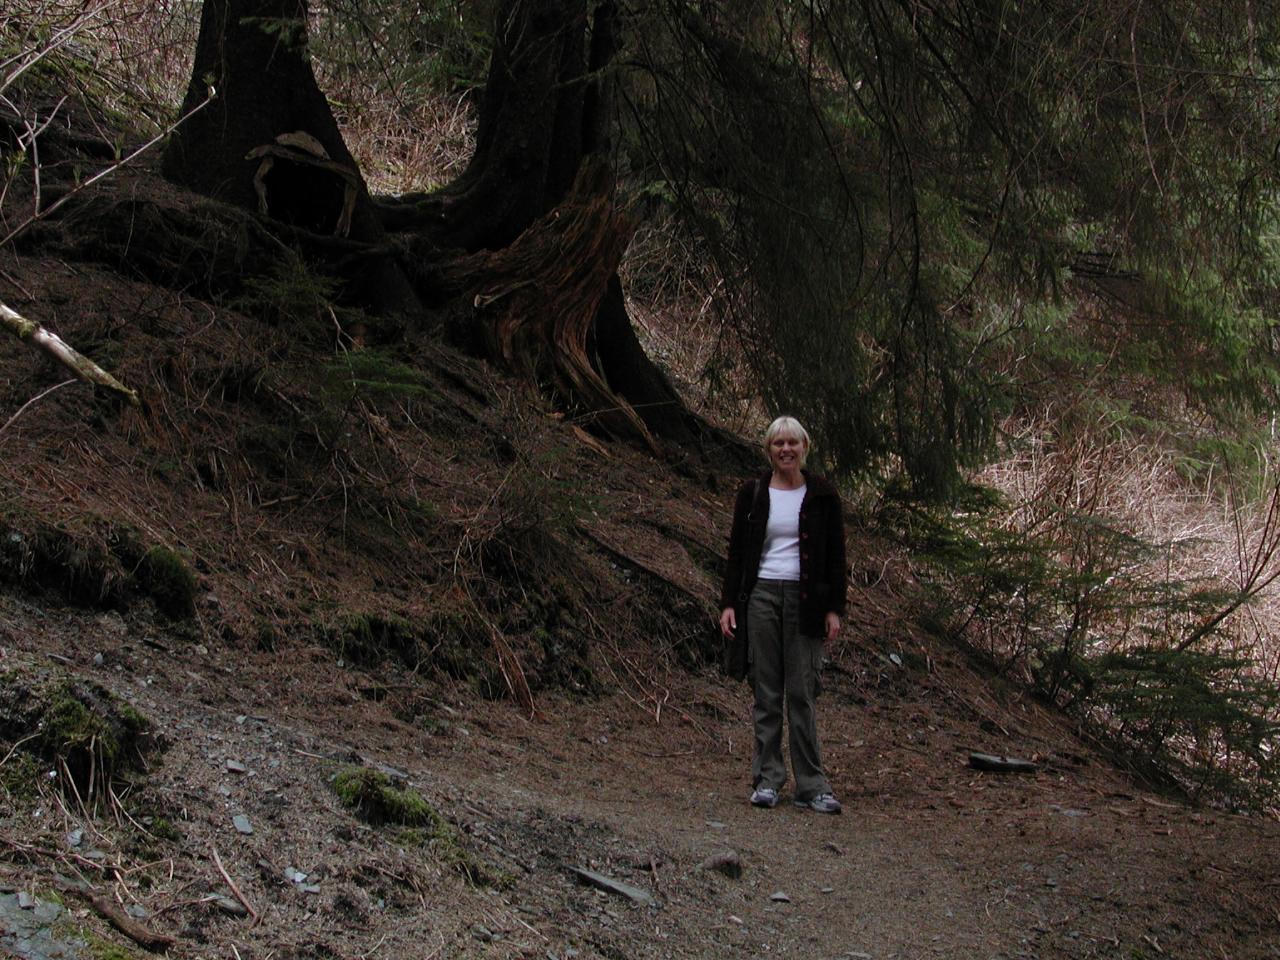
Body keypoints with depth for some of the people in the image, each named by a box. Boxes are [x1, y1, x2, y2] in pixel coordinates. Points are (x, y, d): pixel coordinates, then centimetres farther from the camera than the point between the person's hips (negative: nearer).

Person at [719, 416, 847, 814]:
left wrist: (834, 608, -2)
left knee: (802, 693, -2)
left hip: (804, 601, -1)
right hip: (760, 597, 1)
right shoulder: (752, 494, 5)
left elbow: (835, 555, 4)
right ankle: (767, 779, 9)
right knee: (766, 691, 3)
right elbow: (737, 552, 7)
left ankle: (812, 785, 3)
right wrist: (728, 603, 0)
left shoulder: (823, 495, 3)